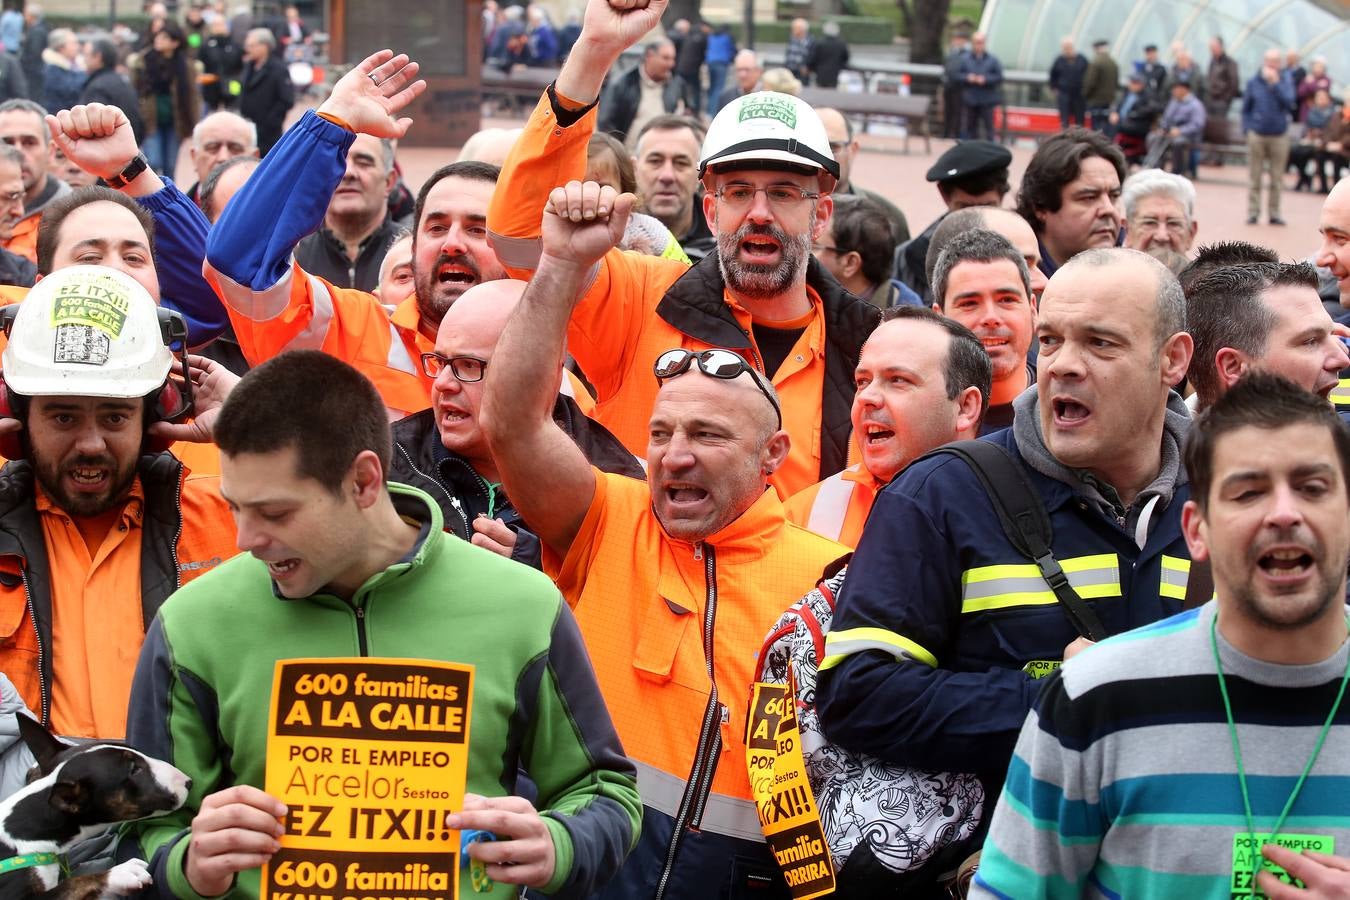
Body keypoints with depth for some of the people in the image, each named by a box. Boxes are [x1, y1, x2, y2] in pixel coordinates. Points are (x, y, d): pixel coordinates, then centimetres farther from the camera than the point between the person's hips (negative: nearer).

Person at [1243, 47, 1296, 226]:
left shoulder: (1285, 81, 1)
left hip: (1279, 136, 0)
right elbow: (1246, 108, 8)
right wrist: (1247, 128, -1)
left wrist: (1275, 83, -19)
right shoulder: (1254, 82, 2)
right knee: (1254, 177, 3)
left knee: (1277, 179, 5)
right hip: (1257, 136, 0)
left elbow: (1289, 102, -15)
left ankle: (1274, 214, 12)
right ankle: (1253, 213, 8)